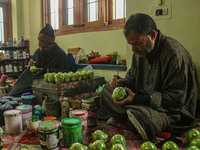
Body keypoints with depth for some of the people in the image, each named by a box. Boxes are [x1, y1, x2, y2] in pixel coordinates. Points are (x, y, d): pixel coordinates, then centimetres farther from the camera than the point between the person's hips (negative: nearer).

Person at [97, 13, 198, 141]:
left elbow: (177, 99, -24)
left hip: (172, 109, -8)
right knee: (107, 89, 4)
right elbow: (133, 76, 16)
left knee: (139, 118, -39)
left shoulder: (176, 55, -25)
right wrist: (123, 82, -9)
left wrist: (137, 99, -28)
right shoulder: (140, 50, 1)